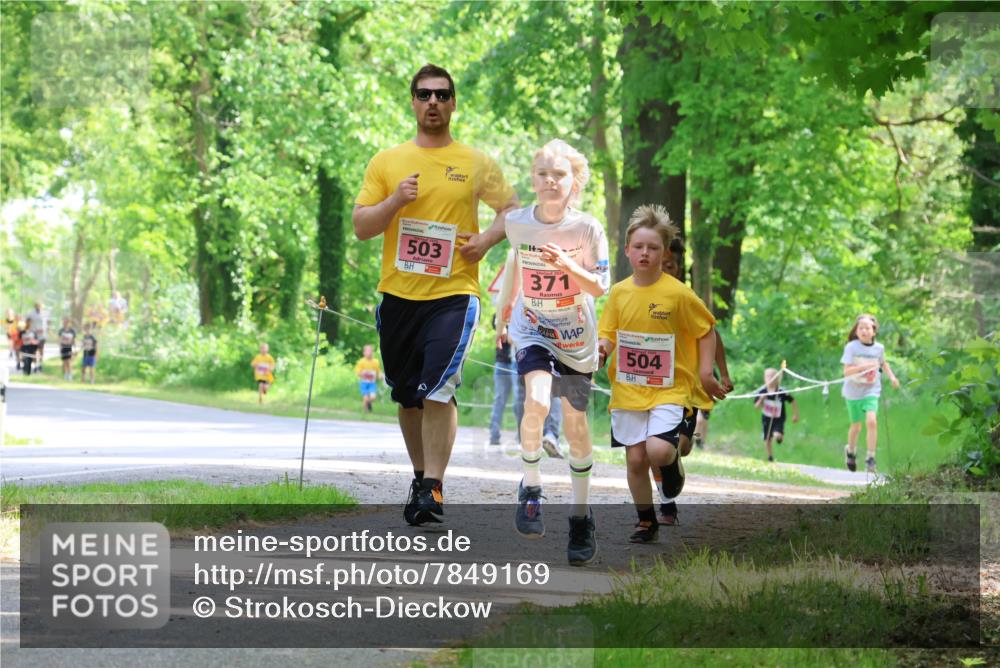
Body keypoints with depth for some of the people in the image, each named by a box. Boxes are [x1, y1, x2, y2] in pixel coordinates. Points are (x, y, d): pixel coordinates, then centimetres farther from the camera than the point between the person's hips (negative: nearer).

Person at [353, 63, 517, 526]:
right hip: (398, 294, 3)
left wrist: (487, 239, -5)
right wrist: (395, 200, -13)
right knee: (408, 396, 11)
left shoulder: (475, 163, 6)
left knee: (437, 390, -16)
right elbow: (360, 227, 5)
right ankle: (421, 476, 27)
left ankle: (433, 488, -13)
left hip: (453, 293, -3)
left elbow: (512, 209, 14)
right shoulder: (386, 162, 8)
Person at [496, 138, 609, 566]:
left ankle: (580, 515, 22)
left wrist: (568, 266, -29)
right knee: (537, 403, -26)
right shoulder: (517, 223, -9)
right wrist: (504, 305, 24)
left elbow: (600, 287, -11)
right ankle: (530, 488, -4)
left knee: (575, 423, 6)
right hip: (532, 332, 0)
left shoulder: (587, 229, -15)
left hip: (576, 338, 0)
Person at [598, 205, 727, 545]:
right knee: (635, 459, 5)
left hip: (668, 389, -4)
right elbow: (609, 335, 10)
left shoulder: (678, 293, -9)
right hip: (628, 389, 4)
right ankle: (646, 521, 23)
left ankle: (673, 460, 15)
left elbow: (706, 330, 1)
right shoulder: (619, 293, 2)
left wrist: (705, 371, -5)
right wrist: (601, 348, -12)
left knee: (658, 450, -22)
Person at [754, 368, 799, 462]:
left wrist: (795, 415, -3)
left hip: (778, 419, -3)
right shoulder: (761, 392, -12)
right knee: (767, 439, 8)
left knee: (777, 436, -24)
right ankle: (770, 458, 30)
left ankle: (781, 436, 15)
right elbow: (756, 406, -8)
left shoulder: (782, 392, -19)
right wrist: (761, 399, -28)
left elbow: (793, 401, -6)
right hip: (766, 419, 3)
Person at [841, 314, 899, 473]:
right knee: (856, 426, 12)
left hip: (871, 390, 1)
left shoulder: (879, 348, 0)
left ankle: (870, 457, -12)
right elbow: (846, 371, -18)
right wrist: (864, 366, -29)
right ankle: (850, 451, 42)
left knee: (871, 421, -20)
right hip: (853, 391, -1)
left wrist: (891, 376, 12)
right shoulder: (851, 347, -11)